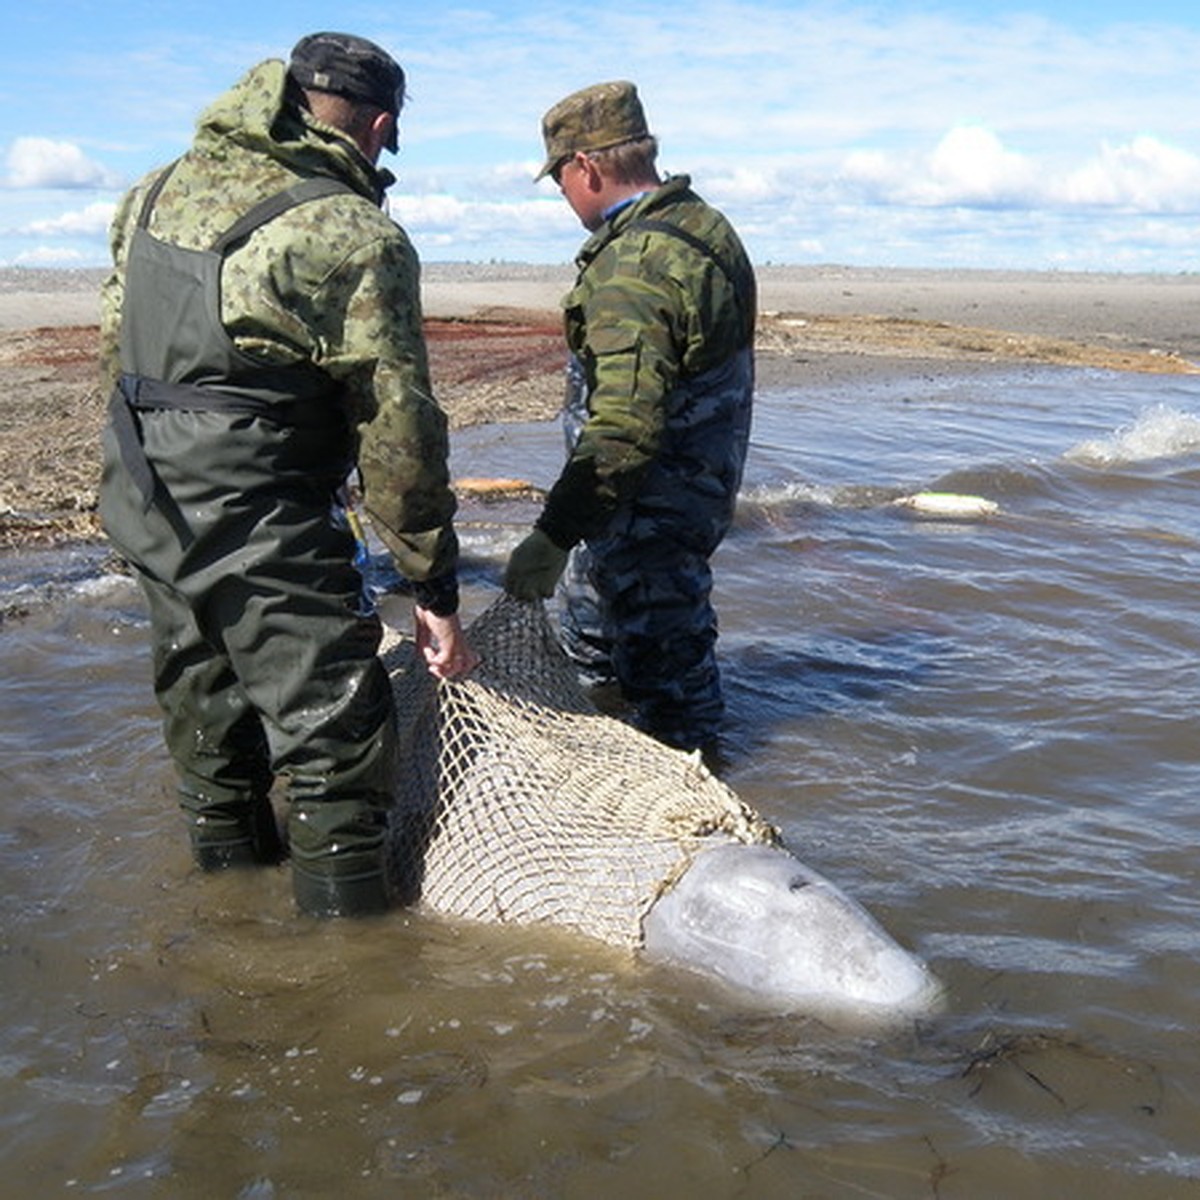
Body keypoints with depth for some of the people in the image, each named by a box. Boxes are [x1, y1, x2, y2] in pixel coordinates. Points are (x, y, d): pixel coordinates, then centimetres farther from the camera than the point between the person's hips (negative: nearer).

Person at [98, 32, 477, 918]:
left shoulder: (159, 192, 9)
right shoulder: (355, 236, -13)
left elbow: (115, 339, 16)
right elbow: (397, 429, -13)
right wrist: (435, 587, -6)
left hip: (143, 506, 8)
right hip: (260, 527, -8)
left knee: (210, 717, 22)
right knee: (335, 736, 1)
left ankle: (232, 856, 40)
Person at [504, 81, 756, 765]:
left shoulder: (631, 269, -28)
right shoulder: (708, 227, 5)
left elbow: (622, 431, -35)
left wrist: (554, 535, -33)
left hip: (650, 511, -11)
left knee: (664, 663, 2)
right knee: (589, 606, 29)